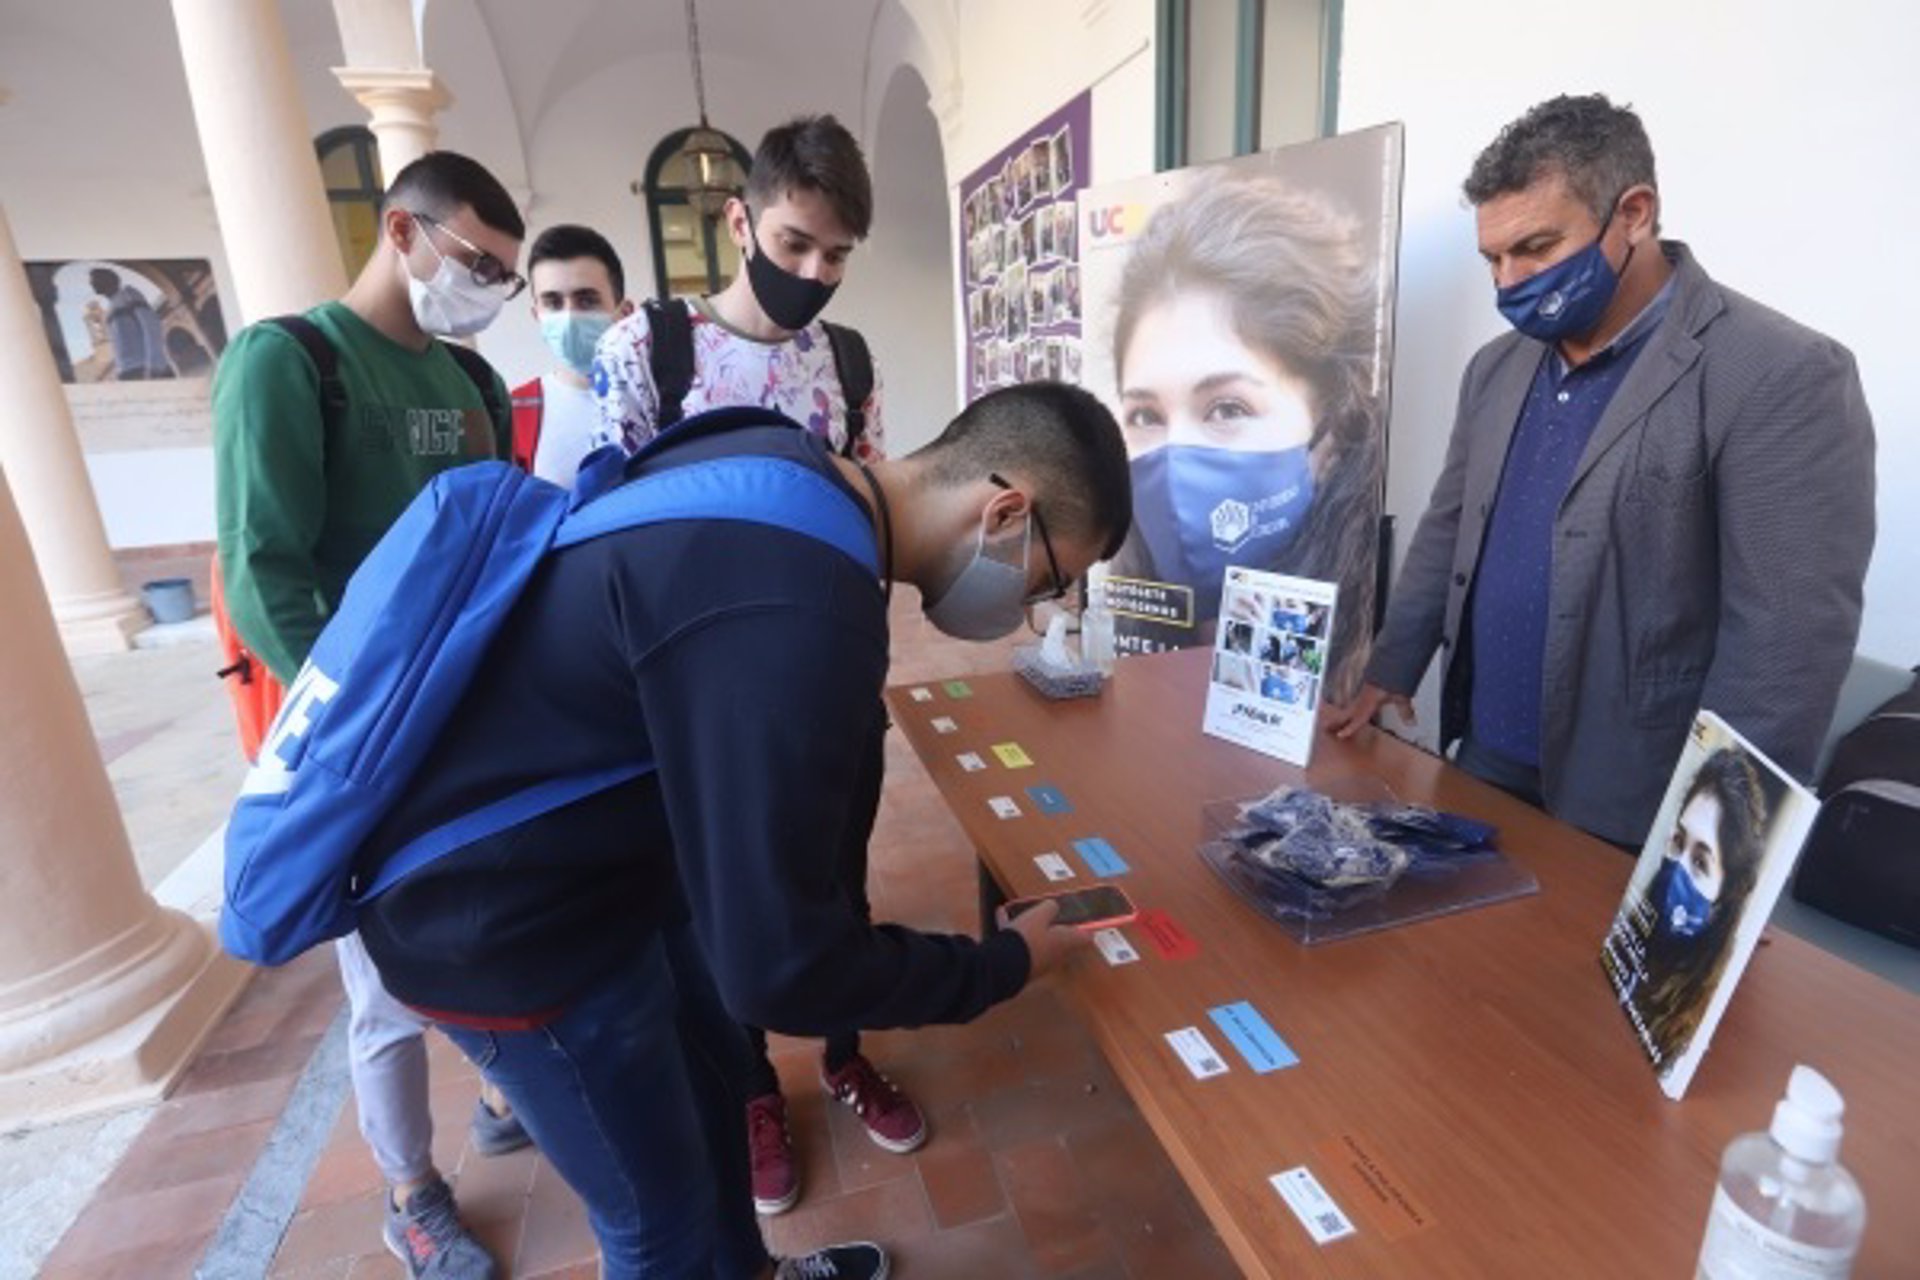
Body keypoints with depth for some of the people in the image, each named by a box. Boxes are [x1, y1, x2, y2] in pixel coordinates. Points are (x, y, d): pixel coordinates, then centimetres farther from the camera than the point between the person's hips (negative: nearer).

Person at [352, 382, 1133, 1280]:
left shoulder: (785, 469, -5)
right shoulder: (798, 610, -36)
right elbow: (780, 963, -30)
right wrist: (1003, 965, -14)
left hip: (598, 853, 9)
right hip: (499, 915, -9)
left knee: (713, 1076, 28)